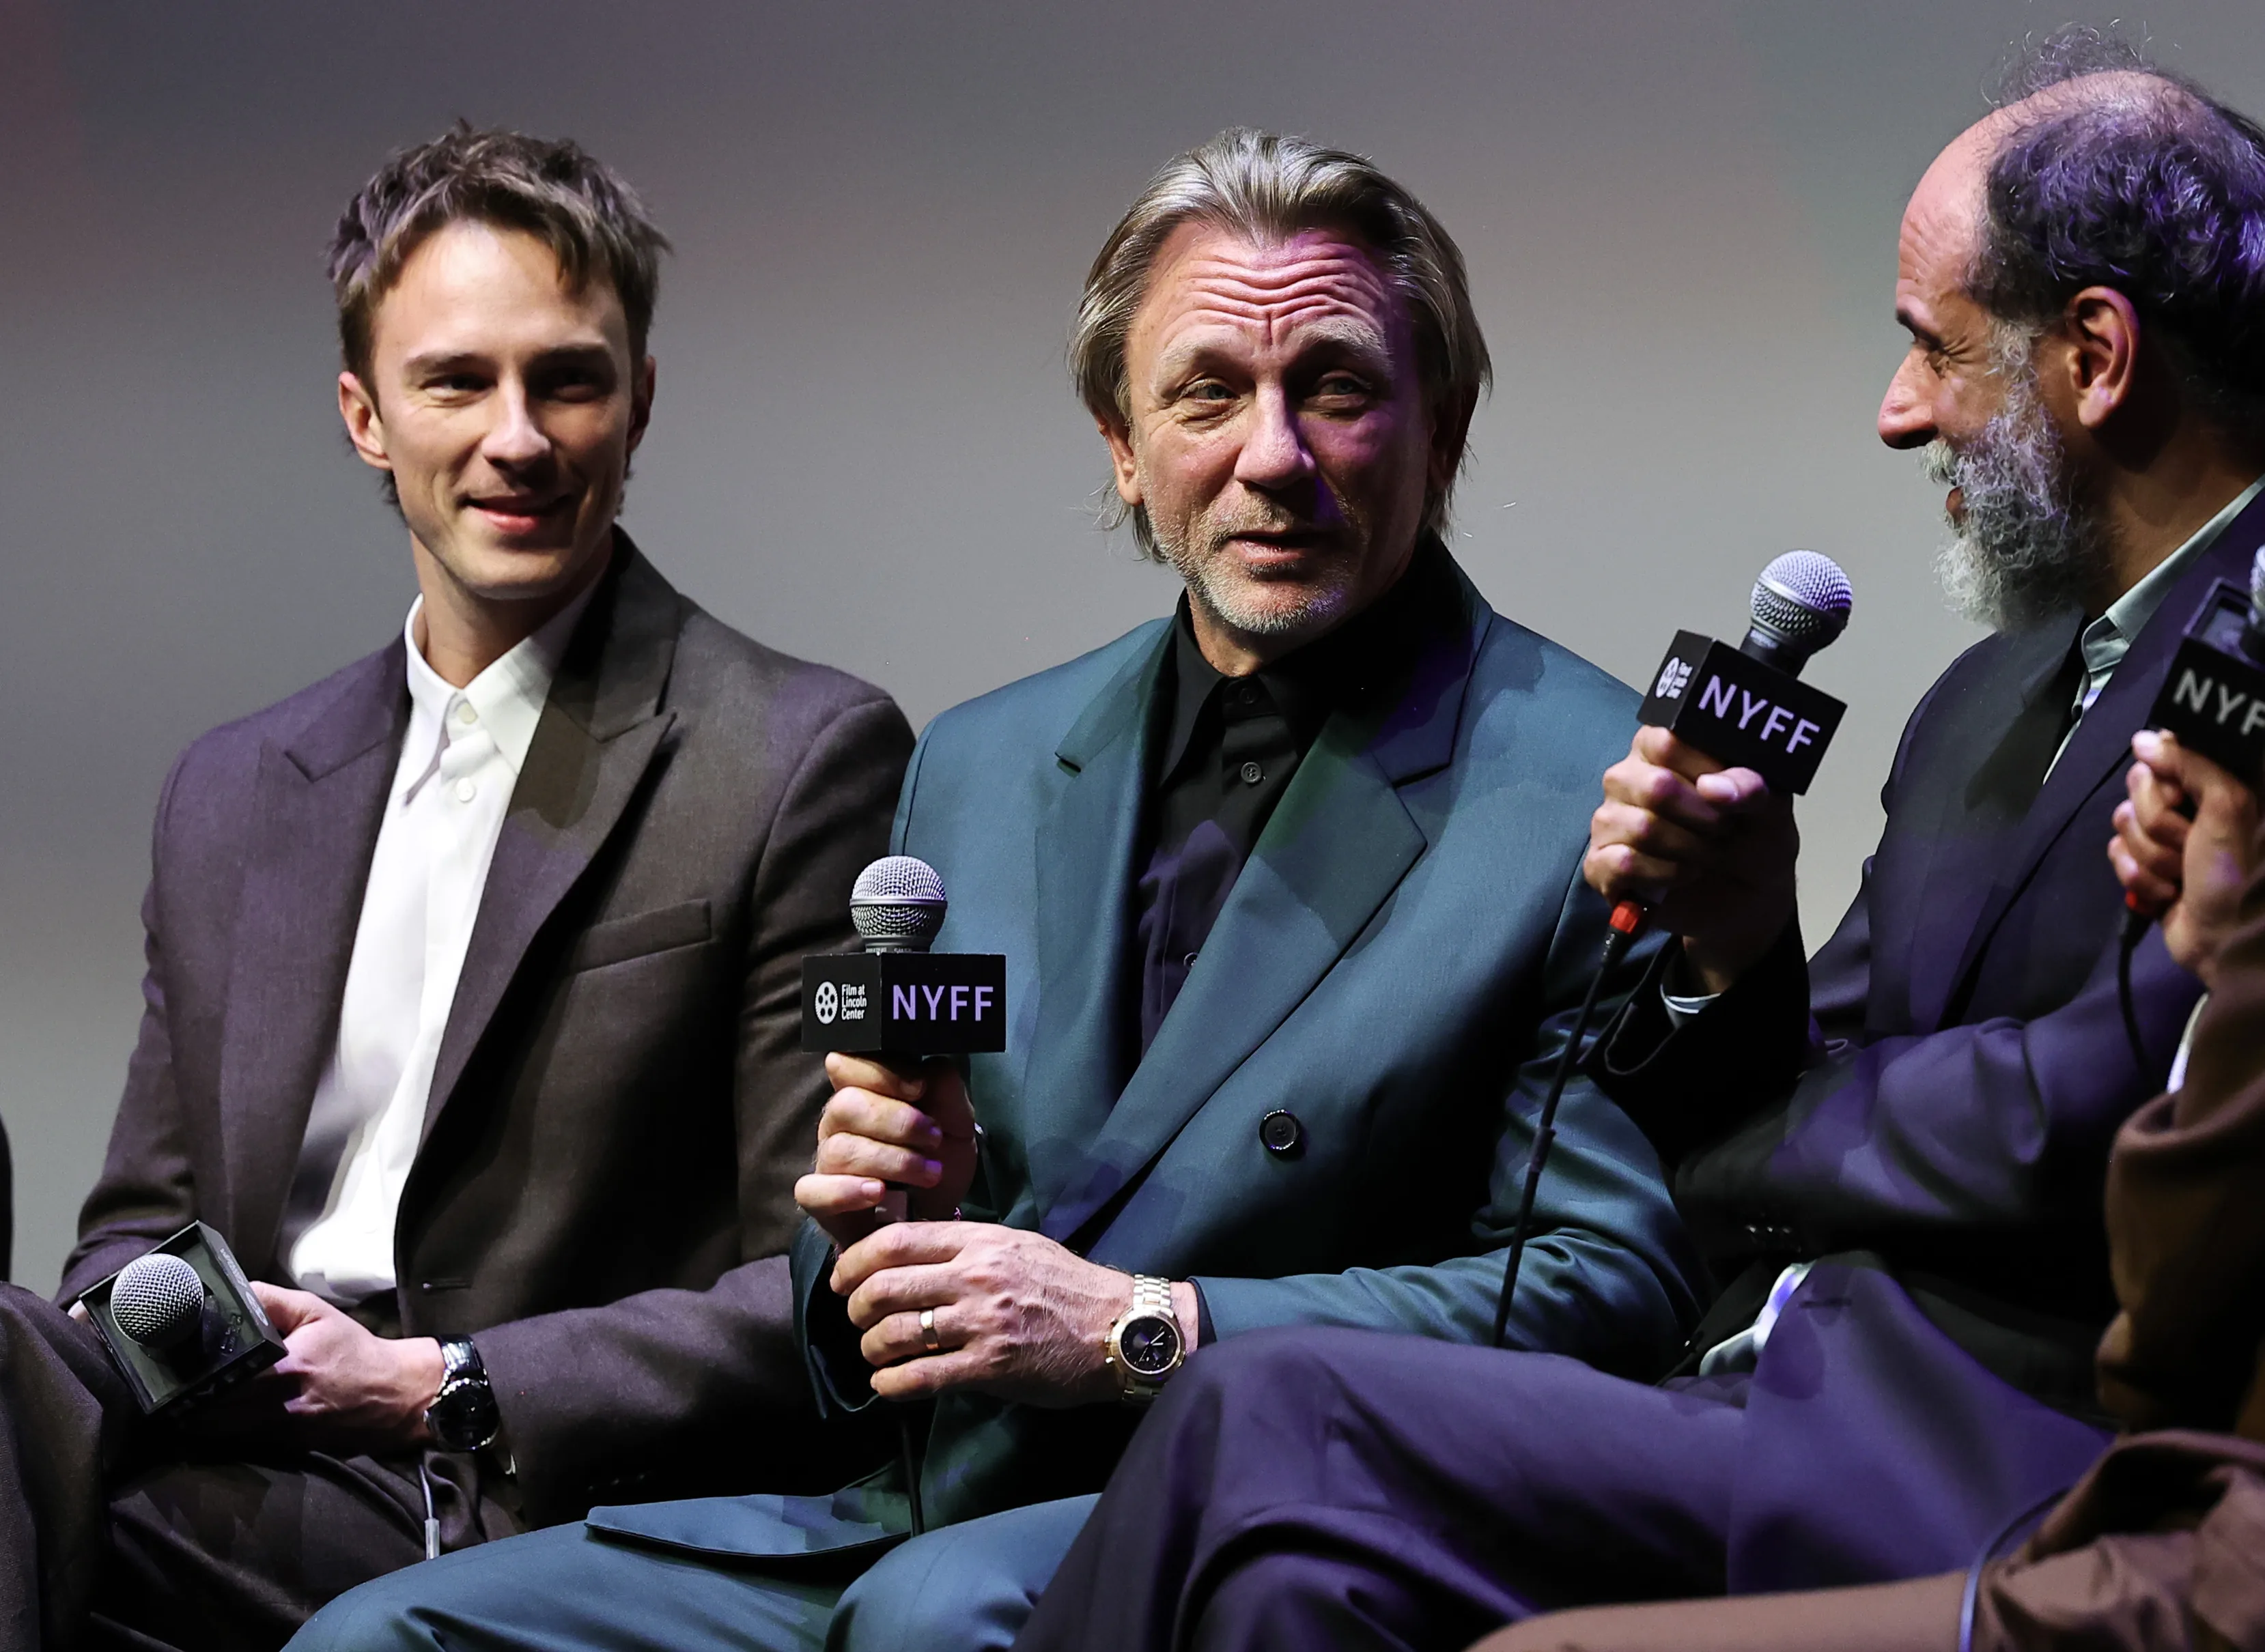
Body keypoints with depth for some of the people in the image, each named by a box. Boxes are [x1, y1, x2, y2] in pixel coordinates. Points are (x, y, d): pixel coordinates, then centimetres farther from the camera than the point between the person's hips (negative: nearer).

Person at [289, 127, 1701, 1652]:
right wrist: (876, 1223, -5)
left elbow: (1610, 1292, -10)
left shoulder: (1592, 797, -3)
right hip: (921, 1516, 6)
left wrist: (1134, 1329, -16)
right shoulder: (982, 771, 16)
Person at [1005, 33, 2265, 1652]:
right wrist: (1740, 958, -1)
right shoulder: (1989, 698, 23)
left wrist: (1755, 1124, 2)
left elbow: (2073, 1144, -17)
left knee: (1274, 1426, -19)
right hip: (1784, 1404, 8)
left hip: (1996, 1488, -8)